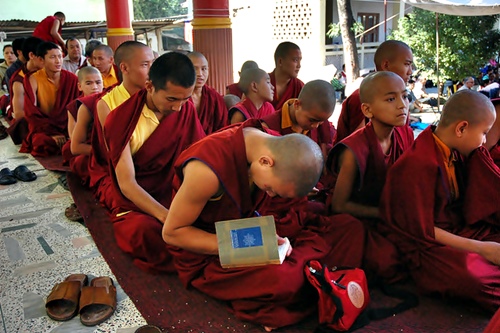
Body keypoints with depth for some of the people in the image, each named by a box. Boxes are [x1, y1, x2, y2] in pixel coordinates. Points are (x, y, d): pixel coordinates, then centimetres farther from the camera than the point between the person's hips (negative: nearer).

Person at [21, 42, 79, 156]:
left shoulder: (71, 79, 2)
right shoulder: (33, 80, -3)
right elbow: (31, 113, -9)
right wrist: (52, 133, -21)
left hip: (66, 127, 2)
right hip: (43, 130, -2)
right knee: (46, 144, -35)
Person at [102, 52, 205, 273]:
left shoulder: (186, 110, 1)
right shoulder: (122, 120, -10)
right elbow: (127, 184, -14)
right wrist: (166, 216, -29)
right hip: (135, 206, -3)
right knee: (147, 233, -37)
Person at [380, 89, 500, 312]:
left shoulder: (459, 152, 4)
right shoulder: (418, 165, -22)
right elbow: (421, 229, -19)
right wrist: (480, 248, -18)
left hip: (461, 230, 9)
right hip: (428, 245, -9)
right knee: (474, 276, -36)